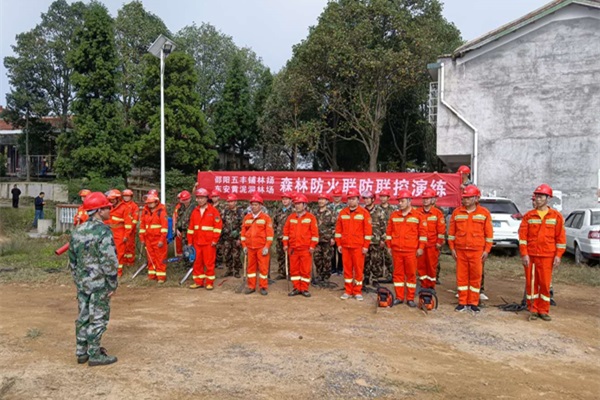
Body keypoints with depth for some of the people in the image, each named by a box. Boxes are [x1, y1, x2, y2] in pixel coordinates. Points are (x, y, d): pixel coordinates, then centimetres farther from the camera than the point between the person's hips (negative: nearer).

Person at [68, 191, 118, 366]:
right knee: (98, 318, 2)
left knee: (83, 317, 16)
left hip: (82, 282, 8)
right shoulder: (103, 231, -17)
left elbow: (72, 259, 14)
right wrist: (113, 284, -11)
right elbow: (108, 261, -18)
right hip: (99, 283, -8)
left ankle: (81, 352, 26)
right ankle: (95, 355, 10)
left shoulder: (77, 231, 8)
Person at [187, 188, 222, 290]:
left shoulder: (213, 211, -4)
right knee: (197, 262, 9)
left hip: (209, 243, -5)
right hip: (197, 242, 5)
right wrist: (190, 241, 9)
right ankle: (198, 282, 19)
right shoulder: (195, 211, 11)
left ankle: (210, 283, 8)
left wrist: (215, 240, -12)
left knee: (209, 263, 0)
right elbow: (191, 227, 12)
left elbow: (218, 226, -8)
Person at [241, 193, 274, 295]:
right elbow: (243, 232, 13)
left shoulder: (266, 218, -2)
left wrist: (267, 247, -11)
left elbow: (270, 233, -6)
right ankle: (251, 287, 18)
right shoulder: (247, 217, 10)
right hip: (250, 247, 4)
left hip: (262, 247, -4)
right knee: (251, 267, 9)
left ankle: (263, 287, 9)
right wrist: (244, 245, 6)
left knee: (263, 267, 0)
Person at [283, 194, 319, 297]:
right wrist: (285, 244, 7)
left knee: (305, 269, 0)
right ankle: (296, 288, 17)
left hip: (306, 249, -3)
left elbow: (315, 232, -3)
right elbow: (286, 231, 12)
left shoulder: (310, 217, 0)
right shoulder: (291, 217, 10)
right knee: (294, 269, 7)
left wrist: (312, 246, -8)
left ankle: (304, 289, 10)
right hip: (293, 248, 3)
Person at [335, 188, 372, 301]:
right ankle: (348, 291, 16)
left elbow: (368, 230, -4)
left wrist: (366, 246, -7)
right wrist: (338, 244, 6)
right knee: (347, 268, 7)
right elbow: (338, 229, 11)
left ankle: (358, 292, 11)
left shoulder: (364, 213, -2)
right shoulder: (342, 213, 8)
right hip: (345, 246, 3)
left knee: (359, 268, 1)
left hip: (358, 246, -3)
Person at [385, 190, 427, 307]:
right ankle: (399, 297, 16)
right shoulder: (394, 215, 9)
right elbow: (389, 232, 13)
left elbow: (423, 232, 0)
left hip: (411, 251, -3)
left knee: (411, 274, 3)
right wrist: (389, 246, 10)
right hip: (396, 250, 3)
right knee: (398, 273, 7)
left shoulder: (418, 215, 0)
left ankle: (410, 298, 11)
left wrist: (420, 247, -4)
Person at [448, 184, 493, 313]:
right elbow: (451, 232, 10)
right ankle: (462, 302, 15)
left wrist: (486, 250, -2)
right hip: (460, 250, 2)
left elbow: (489, 233, 3)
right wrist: (452, 248, 5)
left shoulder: (484, 213, 3)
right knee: (461, 276, 5)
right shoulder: (457, 212, 7)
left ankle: (473, 303, 13)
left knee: (475, 277, 3)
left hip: (477, 251, -1)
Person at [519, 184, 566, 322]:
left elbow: (561, 237, 3)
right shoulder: (528, 216, 4)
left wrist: (558, 256, -3)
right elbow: (522, 236, 1)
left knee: (545, 283, 3)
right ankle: (533, 310, 14)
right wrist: (524, 254, -6)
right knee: (531, 283, 4)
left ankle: (543, 310, 16)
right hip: (530, 256, 1)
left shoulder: (556, 216, 3)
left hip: (547, 257, 0)